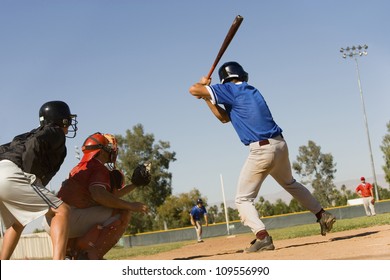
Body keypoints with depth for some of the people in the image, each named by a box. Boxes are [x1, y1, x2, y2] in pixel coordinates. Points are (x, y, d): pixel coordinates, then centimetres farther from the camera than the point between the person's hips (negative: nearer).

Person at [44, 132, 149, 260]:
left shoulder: (81, 167, 26)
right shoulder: (99, 168, -3)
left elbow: (111, 196, 30)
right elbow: (99, 195, -24)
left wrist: (135, 184, 29)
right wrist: (130, 205, -17)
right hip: (68, 219, -9)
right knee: (123, 212, -8)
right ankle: (91, 255, -17)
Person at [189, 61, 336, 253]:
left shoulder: (230, 90, -4)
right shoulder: (252, 91, 20)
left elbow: (193, 89, -5)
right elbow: (224, 117, 24)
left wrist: (204, 85, 17)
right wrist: (207, 99, 18)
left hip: (261, 150, -8)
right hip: (280, 144, 8)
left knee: (243, 199, 1)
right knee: (290, 184, 32)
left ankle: (262, 237, -17)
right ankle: (322, 216, 35)